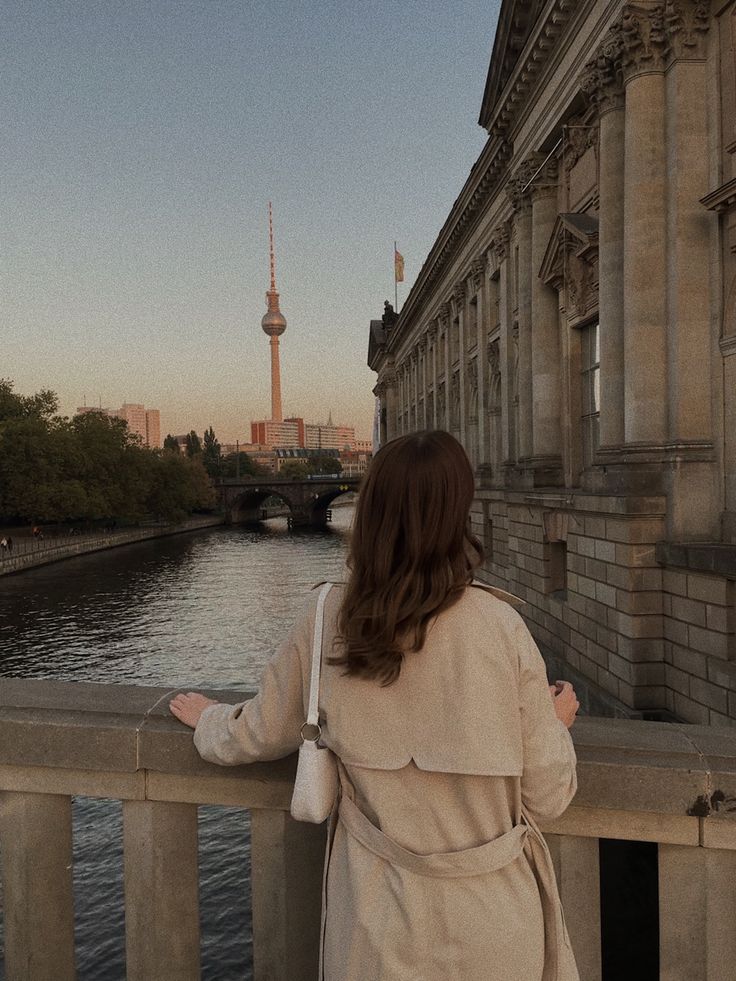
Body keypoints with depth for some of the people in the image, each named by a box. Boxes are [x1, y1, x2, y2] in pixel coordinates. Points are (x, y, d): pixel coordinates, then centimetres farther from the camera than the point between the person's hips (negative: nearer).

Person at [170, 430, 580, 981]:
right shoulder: (500, 626, -20)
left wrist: (207, 719, 24)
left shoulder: (326, 620, -14)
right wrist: (558, 720, 9)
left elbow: (260, 735, 3)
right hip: (491, 922, -1)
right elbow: (548, 798, -11)